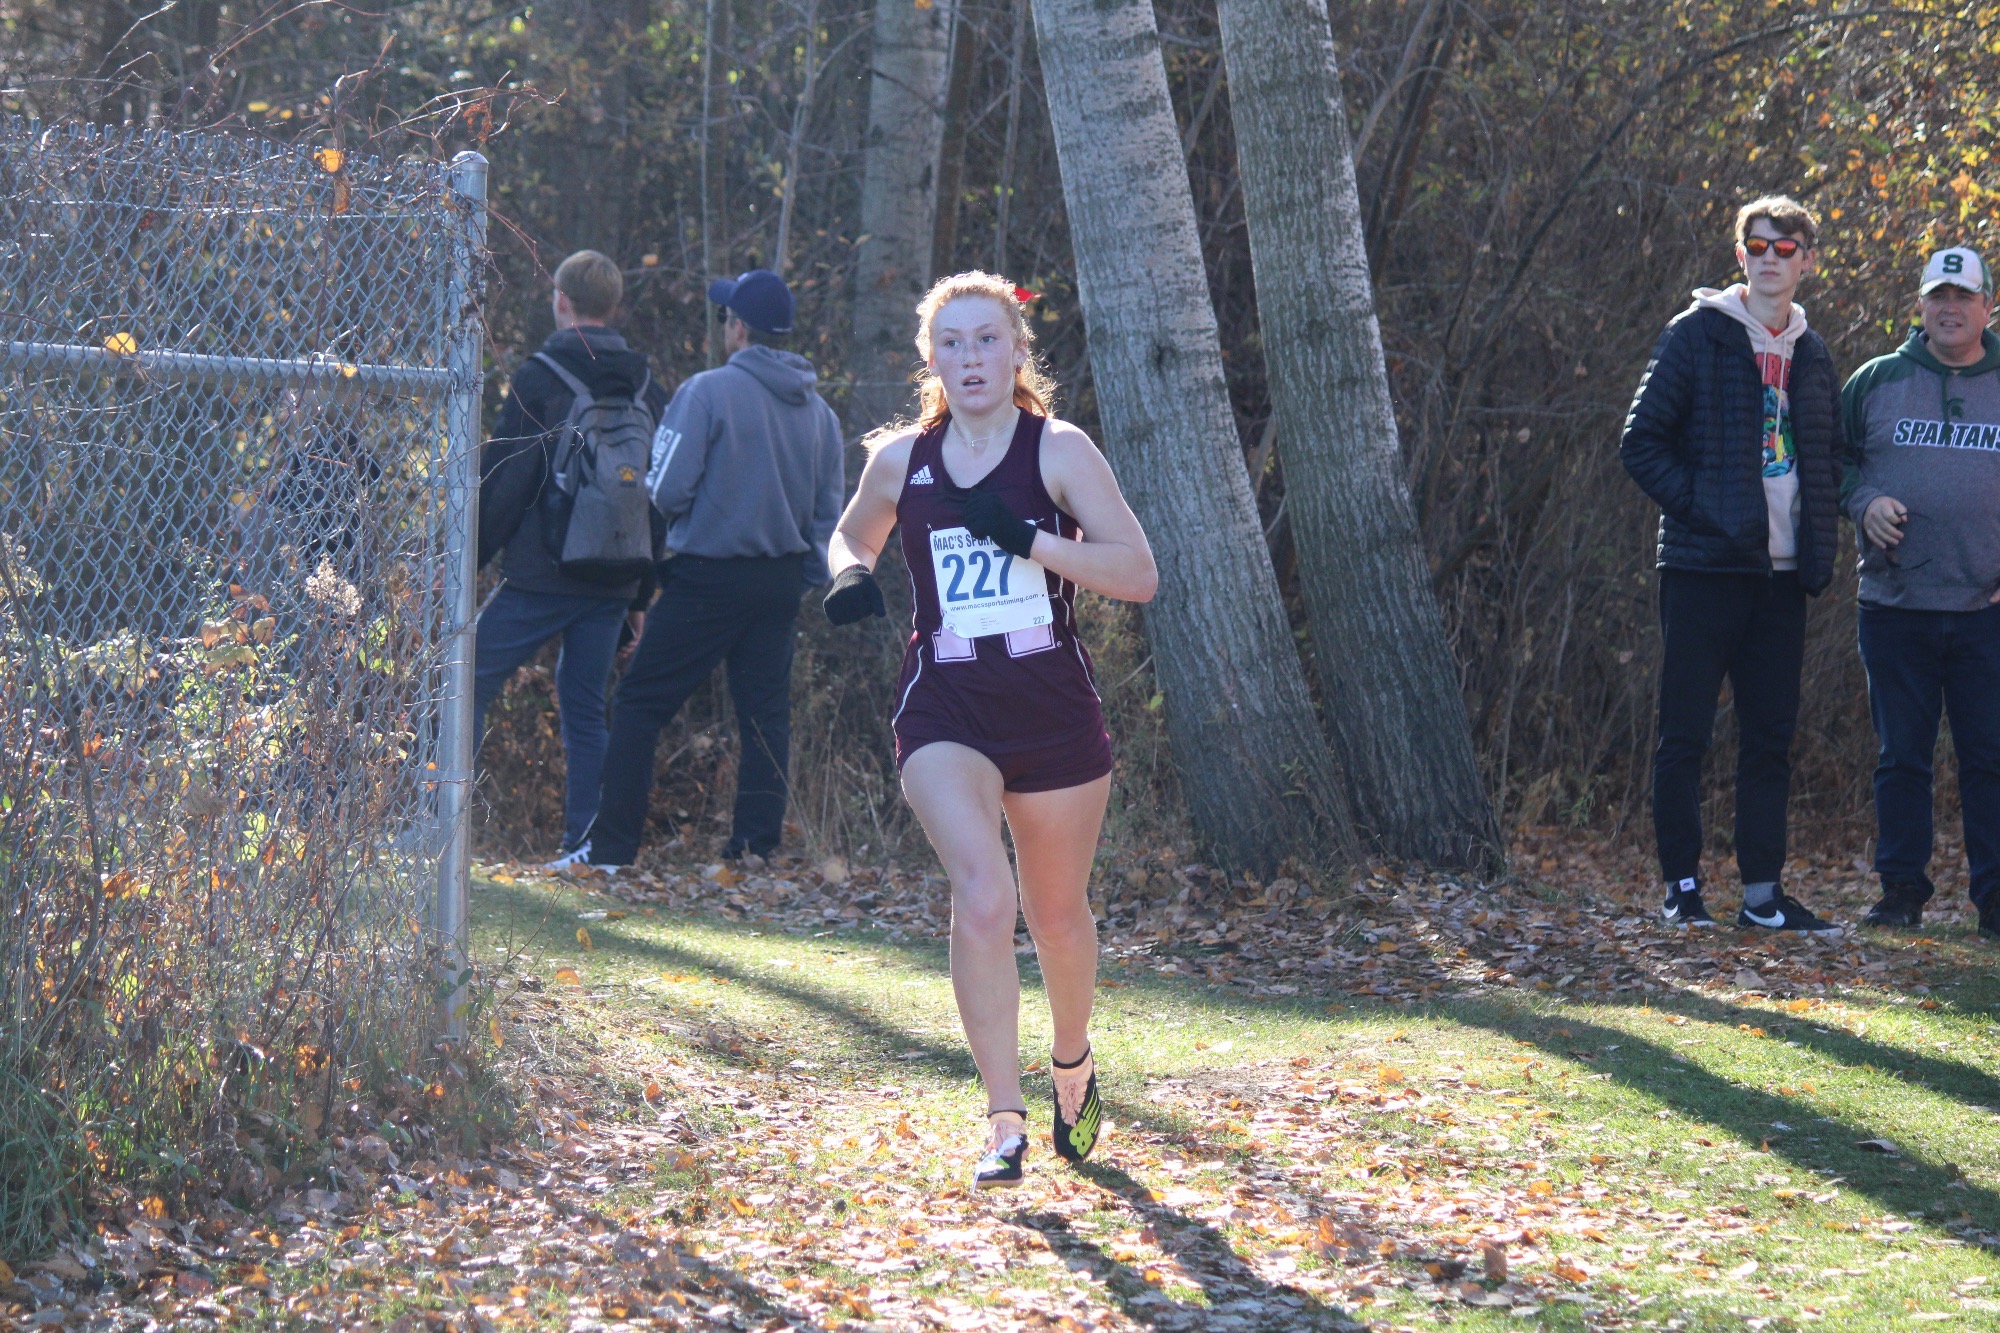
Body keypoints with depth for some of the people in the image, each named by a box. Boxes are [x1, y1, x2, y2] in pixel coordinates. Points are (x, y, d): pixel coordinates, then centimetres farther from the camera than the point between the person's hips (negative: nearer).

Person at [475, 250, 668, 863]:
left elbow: (502, 480, -8)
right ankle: (585, 846, 4)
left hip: (542, 576, -5)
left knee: (470, 685, 1)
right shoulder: (646, 388, 11)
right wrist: (642, 593, 20)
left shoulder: (540, 378, -6)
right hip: (613, 583, 5)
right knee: (586, 710, 10)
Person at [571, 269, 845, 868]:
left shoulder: (707, 392, -12)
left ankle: (613, 847, 0)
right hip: (783, 581, 6)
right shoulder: (818, 409, 8)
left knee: (639, 704, 2)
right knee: (765, 716, 11)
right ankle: (757, 848, 8)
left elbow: (667, 490, -16)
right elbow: (829, 511, 12)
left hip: (709, 578, -6)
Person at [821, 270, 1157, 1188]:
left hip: (1053, 708, 0)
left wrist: (1027, 538, -21)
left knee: (1059, 916, 13)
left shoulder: (1059, 451, -3)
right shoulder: (901, 460, 4)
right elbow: (850, 536, 24)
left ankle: (1072, 1063, 44)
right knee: (983, 898, -22)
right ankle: (1004, 1122, -19)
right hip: (946, 710, 0)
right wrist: (852, 575, 1)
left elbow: (1139, 574, -10)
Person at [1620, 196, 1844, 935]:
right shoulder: (1697, 335, -2)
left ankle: (1763, 893, 12)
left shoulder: (1811, 355, 14)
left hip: (1781, 572, 5)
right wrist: (1700, 506, -15)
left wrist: (1819, 543, 6)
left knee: (1771, 738, 7)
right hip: (1704, 567, -5)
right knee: (1686, 735, -2)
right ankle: (1682, 887, 5)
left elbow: (1829, 459, 22)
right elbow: (1641, 443, -5)